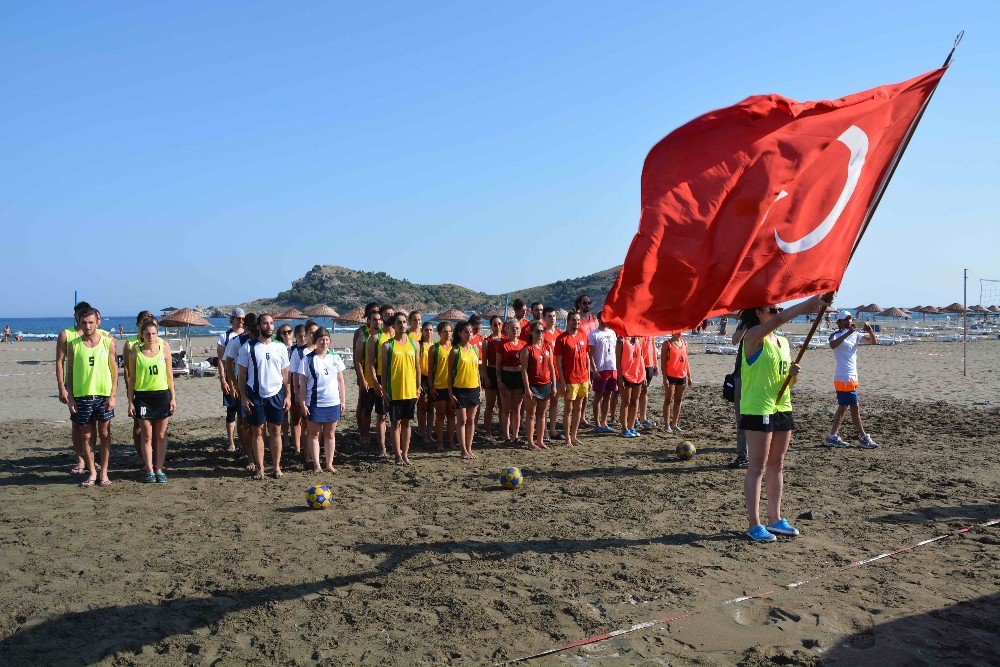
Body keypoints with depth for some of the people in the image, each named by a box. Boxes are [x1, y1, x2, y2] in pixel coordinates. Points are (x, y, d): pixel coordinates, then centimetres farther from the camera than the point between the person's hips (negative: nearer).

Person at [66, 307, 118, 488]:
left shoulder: (108, 342, 0)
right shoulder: (74, 344, 3)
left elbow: (114, 370, 2)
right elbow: (70, 372, 7)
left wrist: (113, 395, -4)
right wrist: (71, 397, 1)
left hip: (104, 395, -1)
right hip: (82, 396, 1)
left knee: (104, 434, 5)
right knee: (86, 436, 6)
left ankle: (104, 473, 14)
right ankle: (91, 472, 17)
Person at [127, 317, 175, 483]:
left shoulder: (164, 347, -1)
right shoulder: (135, 351, -3)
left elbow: (169, 374, 5)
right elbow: (131, 378, 2)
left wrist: (173, 397, 3)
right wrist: (130, 402, 0)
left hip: (162, 395, 1)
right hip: (142, 396, -1)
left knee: (161, 435, 7)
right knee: (147, 435, 5)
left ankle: (159, 469, 16)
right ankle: (149, 470, 15)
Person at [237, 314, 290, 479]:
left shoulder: (280, 347, 5)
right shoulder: (248, 347, -2)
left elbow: (285, 374, 8)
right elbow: (242, 374, 0)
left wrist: (287, 395, 2)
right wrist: (243, 396, -6)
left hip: (276, 394, 2)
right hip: (255, 395, -1)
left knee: (275, 431, 5)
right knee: (258, 432, 4)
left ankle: (277, 466, 13)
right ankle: (260, 468, 12)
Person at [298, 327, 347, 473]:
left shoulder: (335, 358, 6)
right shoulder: (307, 359, -4)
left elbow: (340, 381, 10)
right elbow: (302, 384, -3)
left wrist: (342, 401, 7)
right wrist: (302, 403, -7)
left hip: (333, 402, 3)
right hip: (314, 403, -3)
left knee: (330, 434, 9)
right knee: (314, 434, 5)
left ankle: (329, 464, 17)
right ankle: (316, 464, 13)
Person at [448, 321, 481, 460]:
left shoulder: (475, 349, 7)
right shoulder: (455, 351, -7)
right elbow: (450, 373, -6)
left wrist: (480, 389, 11)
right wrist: (450, 393, -9)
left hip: (474, 389, 5)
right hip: (460, 389, -5)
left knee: (471, 420, 8)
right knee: (462, 420, 1)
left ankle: (469, 448, 17)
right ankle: (463, 450, 9)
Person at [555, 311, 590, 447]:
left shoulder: (583, 335, 8)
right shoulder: (562, 338, -8)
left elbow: (587, 357, 13)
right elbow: (558, 362, -8)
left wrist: (588, 378, 10)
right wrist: (562, 382, -13)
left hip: (583, 379, 5)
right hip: (569, 380, -5)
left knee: (578, 408, 11)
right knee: (568, 409, 2)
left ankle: (574, 436, 20)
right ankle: (567, 438, 10)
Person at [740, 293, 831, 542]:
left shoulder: (783, 341, 14)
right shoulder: (753, 336, -9)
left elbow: (788, 378, 20)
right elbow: (782, 319, -25)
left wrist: (794, 373, -3)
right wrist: (815, 299, -27)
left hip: (782, 408, 8)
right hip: (757, 410, -8)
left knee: (776, 466, 13)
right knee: (757, 467, -4)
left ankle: (776, 519, 23)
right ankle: (754, 525, 2)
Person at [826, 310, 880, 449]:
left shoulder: (855, 335, 13)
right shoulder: (836, 335, -10)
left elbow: (873, 341, 11)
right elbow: (832, 345, -32)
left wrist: (870, 331, -8)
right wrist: (847, 333, -36)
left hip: (851, 378, 9)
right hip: (844, 378, -9)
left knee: (843, 407, 11)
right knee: (855, 407, -3)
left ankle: (833, 437, 16)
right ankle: (863, 438, 6)